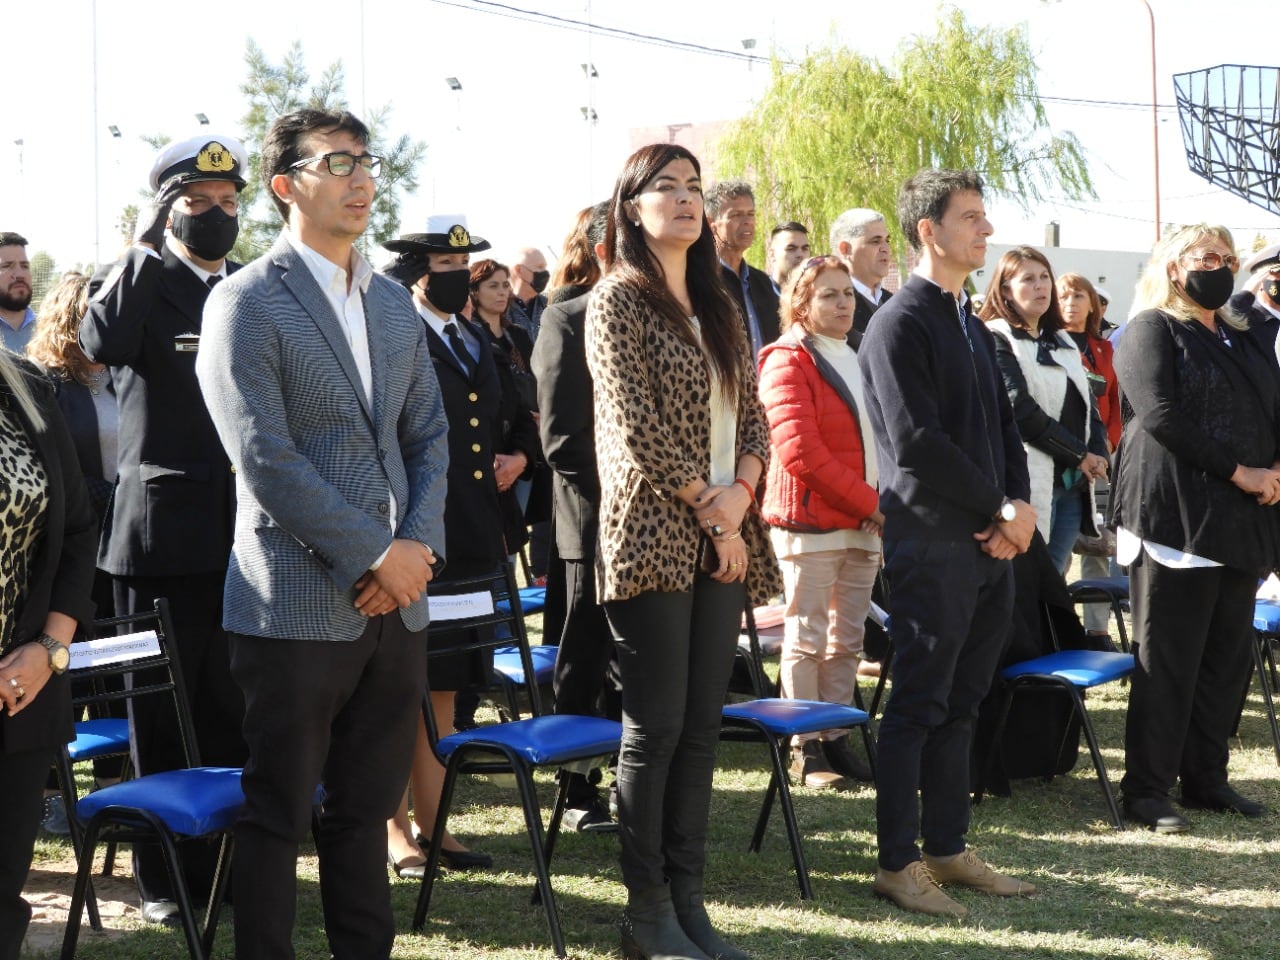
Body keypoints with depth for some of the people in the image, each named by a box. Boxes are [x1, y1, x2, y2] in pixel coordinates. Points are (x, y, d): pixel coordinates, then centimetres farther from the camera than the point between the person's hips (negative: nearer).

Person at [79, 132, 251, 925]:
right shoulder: (141, 283, 1)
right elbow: (102, 344, -21)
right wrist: (143, 248, -15)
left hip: (248, 527, 3)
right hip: (164, 525, -3)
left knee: (237, 708, 9)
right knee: (164, 711, 3)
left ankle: (232, 861, 19)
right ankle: (166, 876, 11)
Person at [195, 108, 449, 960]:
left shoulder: (394, 304, 15)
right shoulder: (247, 303, -7)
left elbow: (429, 434, 14)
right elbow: (265, 459, -14)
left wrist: (419, 545, -4)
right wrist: (377, 555, -14)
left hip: (396, 601, 6)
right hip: (300, 602, -6)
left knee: (366, 808, 13)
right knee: (279, 816, 2)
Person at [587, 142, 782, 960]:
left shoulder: (718, 306, 16)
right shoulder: (619, 298, -5)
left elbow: (754, 414, 13)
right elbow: (636, 428, -12)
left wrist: (742, 492, -6)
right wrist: (709, 509, -11)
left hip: (723, 538, 6)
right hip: (655, 537, -6)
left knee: (702, 725, 6)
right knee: (656, 726, -4)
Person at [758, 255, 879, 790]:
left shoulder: (858, 360, 18)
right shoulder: (788, 361, -6)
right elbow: (799, 449, -16)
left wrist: (881, 504, 6)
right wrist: (868, 502, -16)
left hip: (865, 524, 7)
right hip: (810, 520, -7)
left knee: (847, 640, 9)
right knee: (807, 639, -2)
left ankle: (837, 741, 15)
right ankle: (805, 748, 3)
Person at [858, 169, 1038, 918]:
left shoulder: (974, 327, 16)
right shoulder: (901, 324, -10)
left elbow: (1004, 426, 16)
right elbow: (917, 441, -17)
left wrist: (1020, 505, -1)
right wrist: (1000, 509, -11)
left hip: (990, 543, 8)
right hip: (932, 540, -8)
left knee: (961, 704, 11)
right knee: (920, 704, -3)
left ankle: (948, 849, 18)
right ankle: (898, 862, 3)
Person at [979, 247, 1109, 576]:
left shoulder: (1064, 344, 21)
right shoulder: (997, 340, -4)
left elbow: (1089, 407, 20)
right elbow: (1020, 410, -14)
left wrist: (1098, 455, 0)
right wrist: (1080, 454, -10)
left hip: (1073, 485, 7)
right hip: (1031, 484, -7)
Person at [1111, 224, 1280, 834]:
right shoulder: (1151, 330, -2)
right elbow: (1160, 414, -15)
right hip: (1175, 515, -7)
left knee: (1228, 657, 8)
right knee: (1168, 659, -5)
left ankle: (1207, 779, 17)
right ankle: (1146, 789, 1)